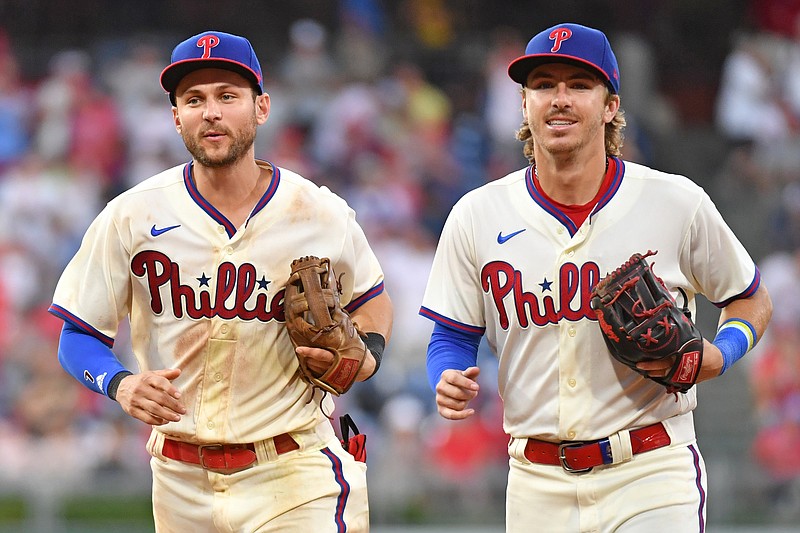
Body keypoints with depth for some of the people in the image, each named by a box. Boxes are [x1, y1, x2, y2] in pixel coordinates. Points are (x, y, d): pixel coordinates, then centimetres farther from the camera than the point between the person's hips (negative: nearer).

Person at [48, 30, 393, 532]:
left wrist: (367, 356, -5)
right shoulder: (131, 217, -4)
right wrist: (121, 384, -20)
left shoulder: (322, 215, -2)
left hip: (293, 475, -1)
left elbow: (371, 297, 17)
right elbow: (79, 337, 1)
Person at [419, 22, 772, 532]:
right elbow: (452, 337, 9)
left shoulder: (677, 203, -1)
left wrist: (717, 357, -9)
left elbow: (752, 300, 11)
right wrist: (451, 386, -13)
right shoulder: (478, 216, 2)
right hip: (538, 484, 2)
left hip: (651, 473, -2)